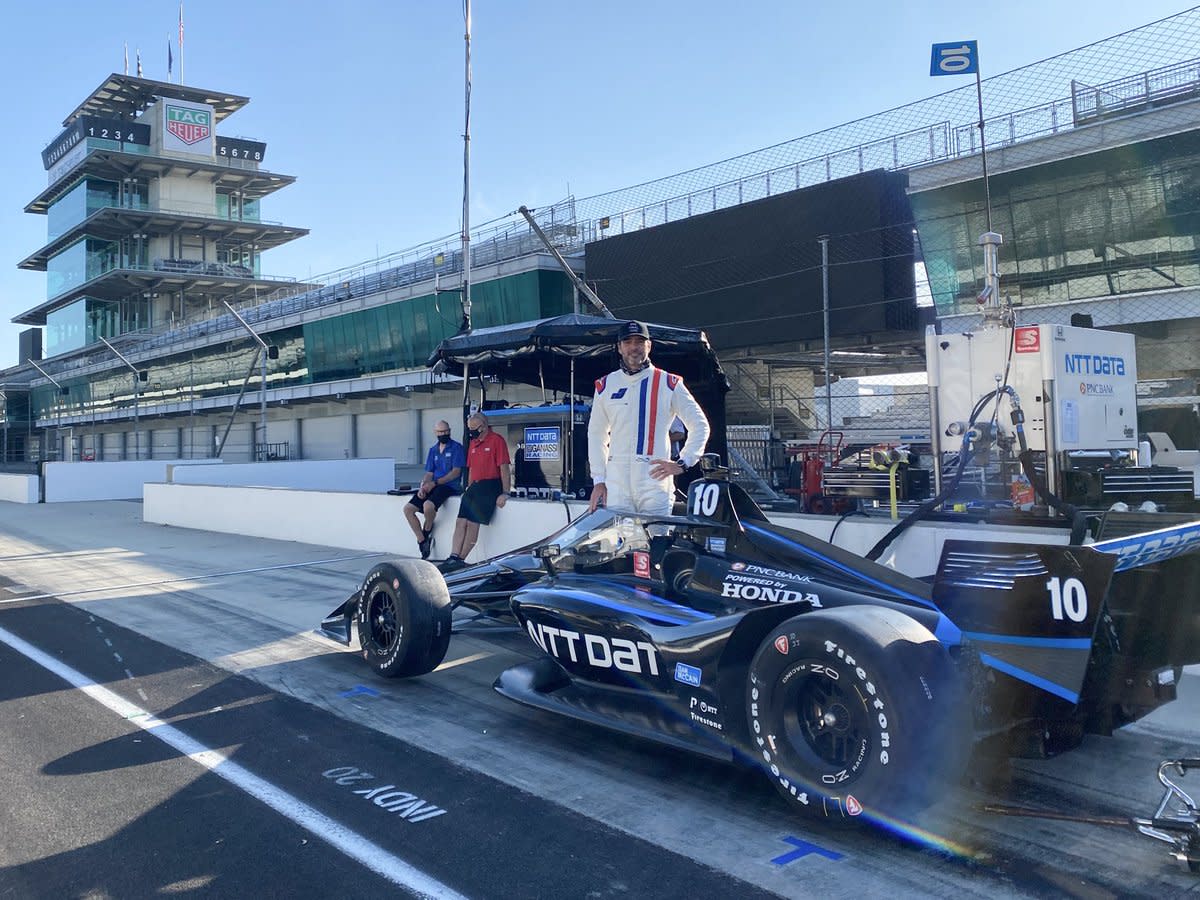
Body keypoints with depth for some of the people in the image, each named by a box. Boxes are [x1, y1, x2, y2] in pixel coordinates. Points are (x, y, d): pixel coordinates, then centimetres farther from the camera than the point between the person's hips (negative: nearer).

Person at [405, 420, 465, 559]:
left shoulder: (457, 448, -3)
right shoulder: (433, 450, 18)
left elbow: (456, 472, -10)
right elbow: (429, 473, 15)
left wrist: (434, 483, -16)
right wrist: (422, 486, -6)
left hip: (449, 486, -7)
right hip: (432, 486, 7)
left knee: (428, 505, -34)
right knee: (408, 509, -8)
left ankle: (427, 531, -2)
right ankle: (422, 542, -1)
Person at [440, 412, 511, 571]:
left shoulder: (497, 440, -7)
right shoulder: (473, 443, 18)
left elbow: (504, 468, -11)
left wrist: (505, 493, -16)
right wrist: (469, 488, 17)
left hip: (490, 485, -8)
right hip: (474, 486, 8)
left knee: (473, 523, -12)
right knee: (461, 522, -3)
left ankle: (460, 560, -5)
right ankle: (453, 557, -5)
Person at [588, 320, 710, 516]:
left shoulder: (668, 384, 4)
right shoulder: (606, 386, 10)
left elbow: (700, 425, 7)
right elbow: (596, 434, 17)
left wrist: (682, 462, -5)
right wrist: (598, 480, 10)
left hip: (655, 480, -2)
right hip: (616, 485, 2)